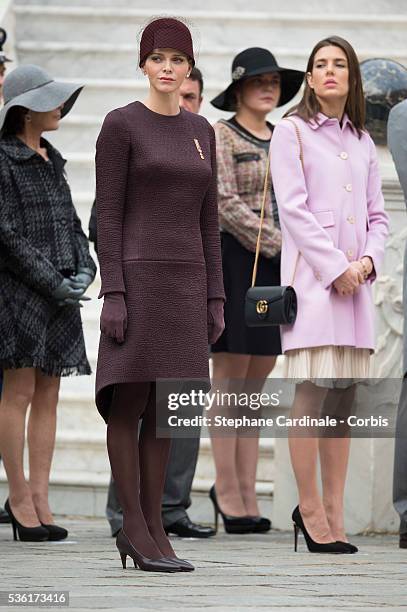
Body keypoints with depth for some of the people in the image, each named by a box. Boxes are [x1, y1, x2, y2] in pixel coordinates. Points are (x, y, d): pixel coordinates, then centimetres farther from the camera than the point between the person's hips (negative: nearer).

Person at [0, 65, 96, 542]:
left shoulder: (51, 160, 16)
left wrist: (83, 270, 1)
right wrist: (54, 283, -14)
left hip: (61, 295, 8)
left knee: (48, 395, 4)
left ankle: (39, 499, 5)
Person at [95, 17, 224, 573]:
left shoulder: (200, 131, 14)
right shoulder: (121, 125, -4)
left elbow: (206, 220, 15)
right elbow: (108, 214, -8)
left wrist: (215, 298, 10)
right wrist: (113, 294, -15)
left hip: (186, 282, 6)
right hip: (138, 276, -6)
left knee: (162, 408, 7)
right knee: (129, 402, -4)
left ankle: (152, 529, 10)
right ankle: (136, 529, 1)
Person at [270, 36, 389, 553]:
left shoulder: (361, 142, 18)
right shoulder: (291, 132, 2)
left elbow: (377, 215, 17)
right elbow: (293, 209, -7)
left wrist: (368, 261, -3)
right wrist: (335, 268, -12)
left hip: (354, 280, 5)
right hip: (312, 276, -5)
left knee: (343, 395, 3)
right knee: (312, 393, -10)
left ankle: (334, 516, 4)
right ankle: (310, 511, -5)